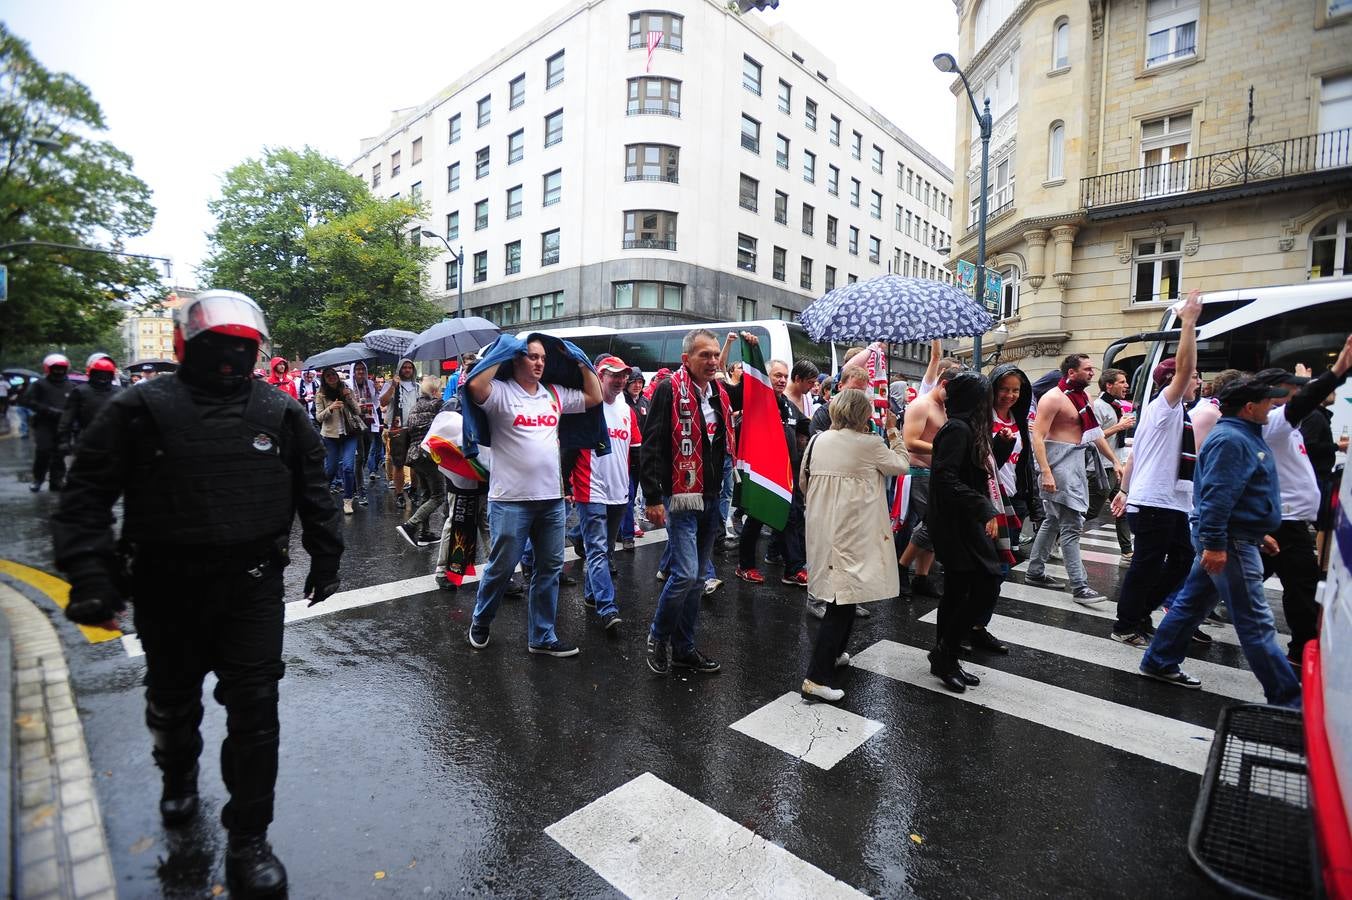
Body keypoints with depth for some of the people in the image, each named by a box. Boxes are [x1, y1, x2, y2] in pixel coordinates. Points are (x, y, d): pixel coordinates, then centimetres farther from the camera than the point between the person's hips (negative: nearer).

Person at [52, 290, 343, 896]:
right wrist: (90, 571, -13)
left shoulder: (280, 412, 2)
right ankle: (179, 774, 54)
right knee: (172, 700, 22)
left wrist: (325, 557, 11)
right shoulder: (142, 409, -3)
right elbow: (89, 493, -3)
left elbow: (313, 492, 9)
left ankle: (247, 839, 17)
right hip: (166, 586, 0)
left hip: (253, 585, 0)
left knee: (255, 710, 1)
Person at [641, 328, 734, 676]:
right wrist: (653, 498, -19)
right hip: (680, 498, -7)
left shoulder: (720, 394, 13)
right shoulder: (669, 391, -10)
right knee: (686, 573, -12)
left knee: (697, 578, 12)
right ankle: (658, 637, 13)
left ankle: (683, 647, 26)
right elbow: (652, 447, -15)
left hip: (710, 500, 8)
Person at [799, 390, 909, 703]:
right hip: (853, 530, -6)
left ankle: (833, 653, 37)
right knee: (844, 598, -3)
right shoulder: (869, 444, -10)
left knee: (839, 593, 23)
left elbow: (803, 480, 11)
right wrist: (893, 431, 15)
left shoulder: (817, 441, 4)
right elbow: (901, 465, 6)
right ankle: (817, 677, -5)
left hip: (823, 526, 7)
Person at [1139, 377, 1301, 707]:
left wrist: (1259, 533, 26)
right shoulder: (1231, 440, -17)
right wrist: (1215, 544, -28)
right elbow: (1217, 495, -25)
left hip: (1238, 536, 11)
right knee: (1255, 622, -2)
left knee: (1191, 603, 15)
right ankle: (1286, 698, 7)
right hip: (1230, 542, -11)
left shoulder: (1245, 436, 17)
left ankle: (1160, 663, 23)